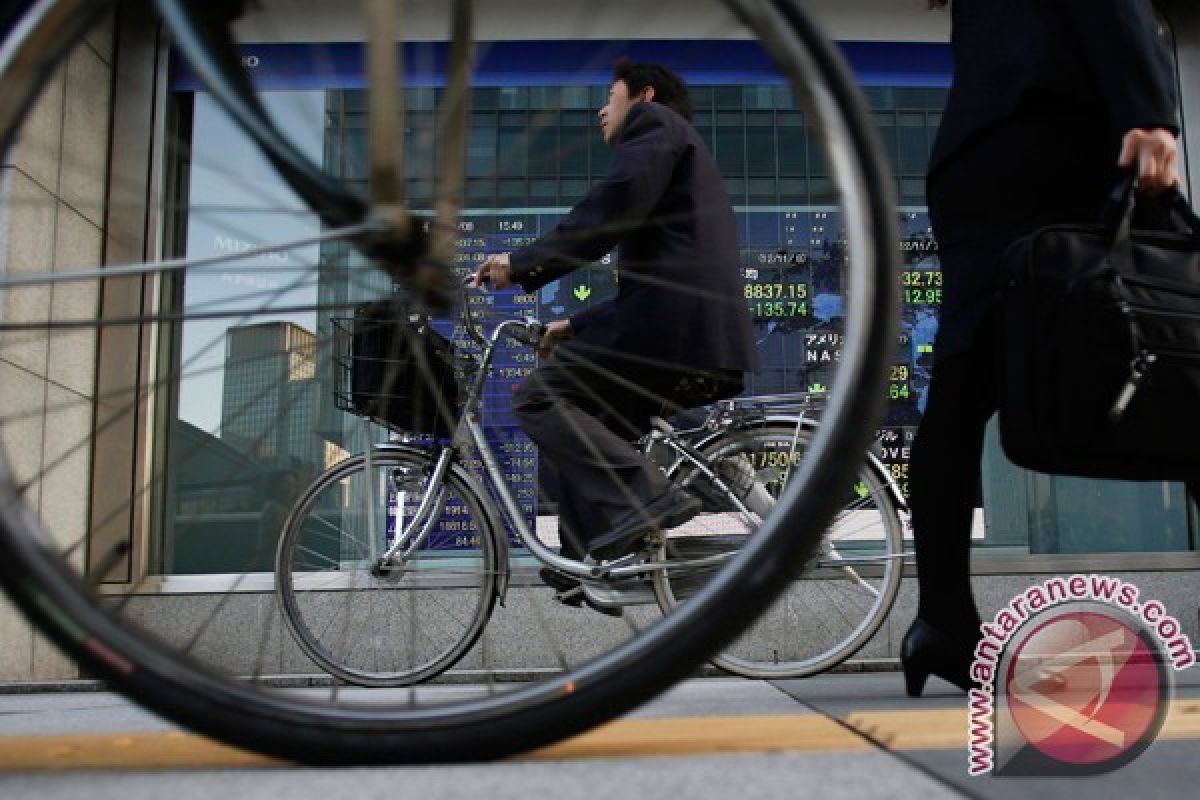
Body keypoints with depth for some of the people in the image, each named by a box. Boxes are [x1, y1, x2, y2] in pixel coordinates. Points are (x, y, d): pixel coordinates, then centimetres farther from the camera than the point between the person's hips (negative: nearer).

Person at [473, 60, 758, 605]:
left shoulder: (654, 124, 6)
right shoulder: (684, 157, 35)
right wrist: (577, 327, 28)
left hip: (672, 317, -10)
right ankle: (589, 564, 12)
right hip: (707, 335, 10)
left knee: (538, 398, -10)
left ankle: (647, 496, -20)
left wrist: (523, 265, -11)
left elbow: (610, 211, -14)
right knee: (577, 420, 15)